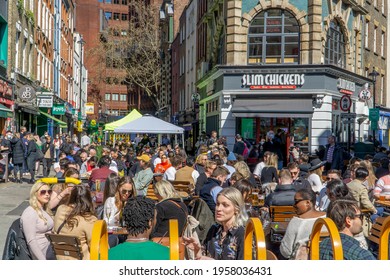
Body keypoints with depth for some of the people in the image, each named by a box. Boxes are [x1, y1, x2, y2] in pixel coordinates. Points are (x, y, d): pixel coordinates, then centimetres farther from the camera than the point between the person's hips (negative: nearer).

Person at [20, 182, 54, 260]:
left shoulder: (45, 210, 14)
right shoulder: (29, 213, -10)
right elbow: (31, 241, -16)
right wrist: (43, 262, -21)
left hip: (51, 249, 8)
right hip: (42, 253, -8)